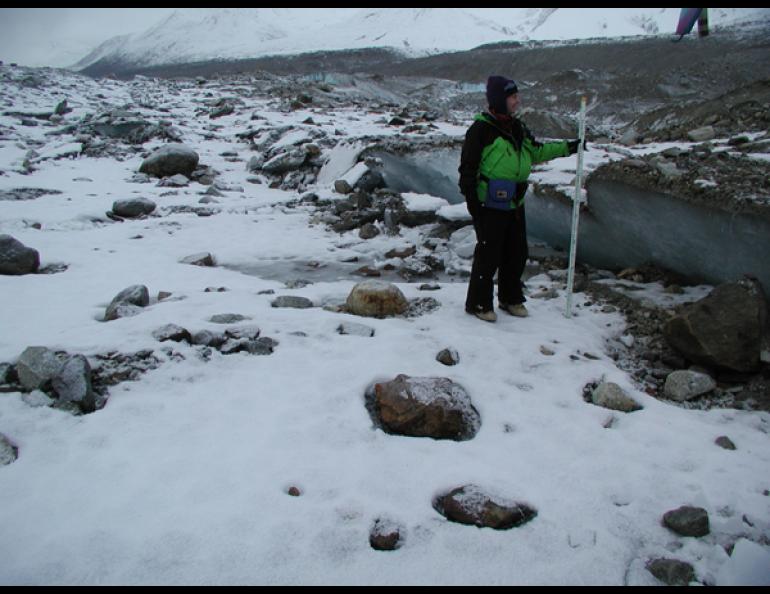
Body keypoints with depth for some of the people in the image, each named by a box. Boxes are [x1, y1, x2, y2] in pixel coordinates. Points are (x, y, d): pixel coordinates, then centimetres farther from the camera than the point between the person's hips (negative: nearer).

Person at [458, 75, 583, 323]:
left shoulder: (517, 127, 13)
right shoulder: (481, 129, -11)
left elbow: (536, 151, 25)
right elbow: (467, 167, -12)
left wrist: (566, 148, 18)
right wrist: (471, 199, -16)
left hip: (515, 204, 8)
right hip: (490, 206, -8)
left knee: (517, 254, 15)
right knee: (488, 255, -1)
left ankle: (511, 298, 31)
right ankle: (478, 303, 13)